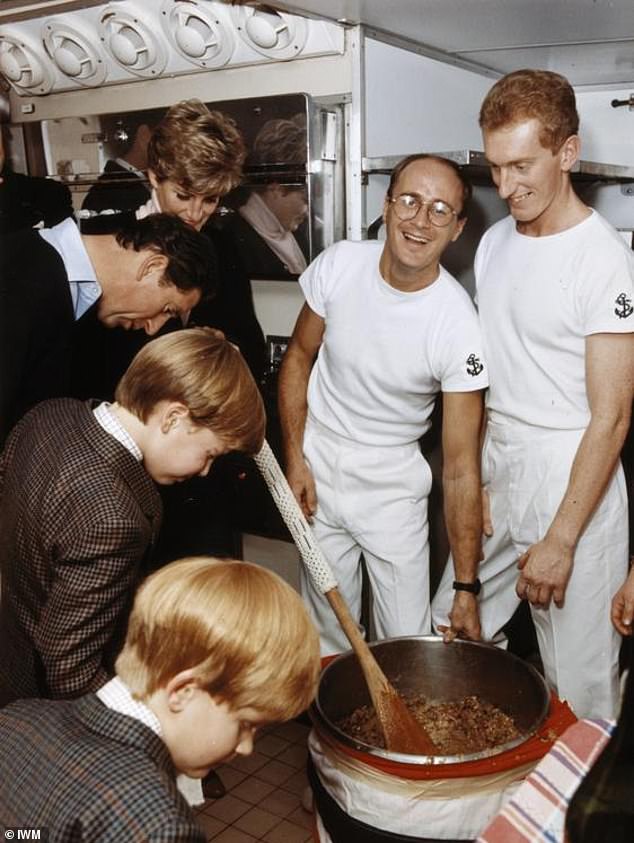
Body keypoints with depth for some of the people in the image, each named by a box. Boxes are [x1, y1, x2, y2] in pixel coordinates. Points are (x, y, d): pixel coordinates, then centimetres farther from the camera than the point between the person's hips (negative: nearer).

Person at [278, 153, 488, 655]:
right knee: (325, 631, 14)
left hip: (393, 482, -2)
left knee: (407, 642, 1)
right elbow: (299, 357, 4)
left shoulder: (459, 326, -21)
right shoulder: (339, 265, -12)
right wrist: (295, 459, -2)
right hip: (319, 463, 2)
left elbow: (461, 468, -18)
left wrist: (466, 588, -16)